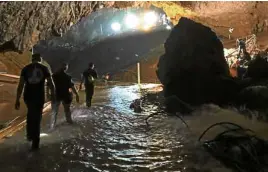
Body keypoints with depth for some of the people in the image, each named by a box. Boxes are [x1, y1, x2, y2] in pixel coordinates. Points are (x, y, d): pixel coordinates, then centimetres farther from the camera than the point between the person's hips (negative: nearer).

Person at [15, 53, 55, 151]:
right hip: (39, 97, -2)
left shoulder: (25, 69, 2)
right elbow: (51, 83, 1)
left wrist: (17, 100, -1)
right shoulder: (44, 68, 1)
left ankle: (30, 135, 31)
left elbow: (20, 85, -3)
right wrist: (53, 94, 18)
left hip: (28, 96, 2)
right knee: (37, 118, 7)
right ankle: (35, 144, 9)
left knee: (30, 114, 29)